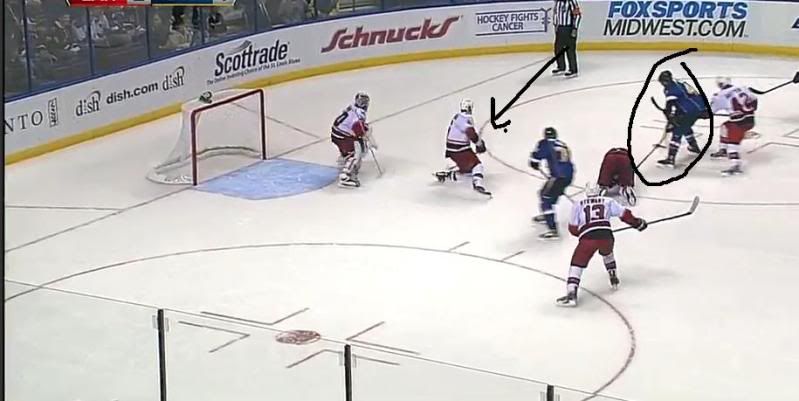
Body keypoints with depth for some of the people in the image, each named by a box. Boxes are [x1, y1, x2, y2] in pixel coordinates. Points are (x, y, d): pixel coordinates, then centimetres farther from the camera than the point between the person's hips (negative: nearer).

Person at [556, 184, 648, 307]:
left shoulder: (578, 205, 20)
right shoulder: (608, 201, 21)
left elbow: (573, 228, 20)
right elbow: (625, 214, 18)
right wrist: (637, 223, 33)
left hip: (587, 238, -2)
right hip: (606, 235, 2)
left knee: (577, 264, 5)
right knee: (607, 253, 37)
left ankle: (571, 294, -12)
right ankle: (614, 280, 43)